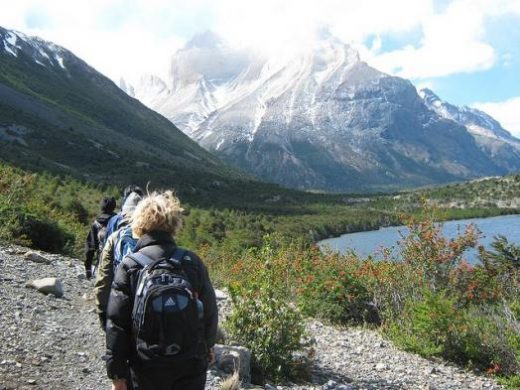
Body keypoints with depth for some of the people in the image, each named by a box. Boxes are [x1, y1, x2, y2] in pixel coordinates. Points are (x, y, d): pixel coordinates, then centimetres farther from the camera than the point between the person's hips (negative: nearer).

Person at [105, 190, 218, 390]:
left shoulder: (129, 266, -10)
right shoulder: (192, 261, -7)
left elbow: (117, 323, -10)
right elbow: (210, 310, 0)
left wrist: (117, 374, -1)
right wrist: (207, 345, 18)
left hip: (147, 368, -1)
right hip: (191, 366, 1)